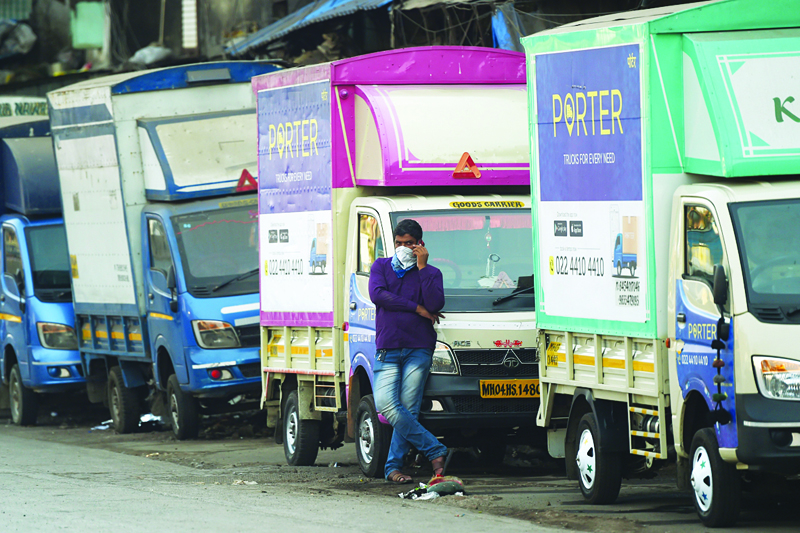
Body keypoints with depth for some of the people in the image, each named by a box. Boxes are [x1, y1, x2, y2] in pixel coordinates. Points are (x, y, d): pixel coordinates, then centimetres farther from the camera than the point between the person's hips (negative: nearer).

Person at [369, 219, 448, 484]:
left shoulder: (431, 273, 11)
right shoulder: (381, 267, 15)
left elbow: (435, 304, -8)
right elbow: (377, 295, -4)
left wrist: (422, 267, -7)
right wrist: (417, 308, -4)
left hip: (418, 349, -1)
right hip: (387, 348, 1)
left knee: (407, 409, -8)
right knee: (386, 404, -18)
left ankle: (394, 466, 1)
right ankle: (435, 451, -13)